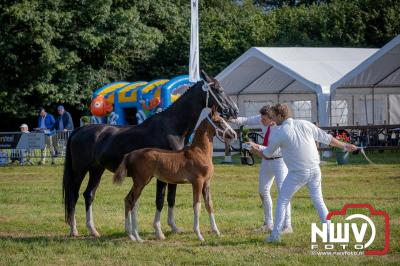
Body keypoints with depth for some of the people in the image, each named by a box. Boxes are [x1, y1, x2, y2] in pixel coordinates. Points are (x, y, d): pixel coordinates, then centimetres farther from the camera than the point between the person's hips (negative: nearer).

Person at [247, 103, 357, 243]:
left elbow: (267, 154, 4)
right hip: (314, 170, 4)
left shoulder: (280, 133, -10)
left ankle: (275, 235, 7)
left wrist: (255, 150, 25)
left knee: (282, 201, 10)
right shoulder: (305, 125, 1)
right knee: (318, 200, 16)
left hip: (297, 174, -4)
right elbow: (326, 138, 5)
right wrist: (344, 146, 18)